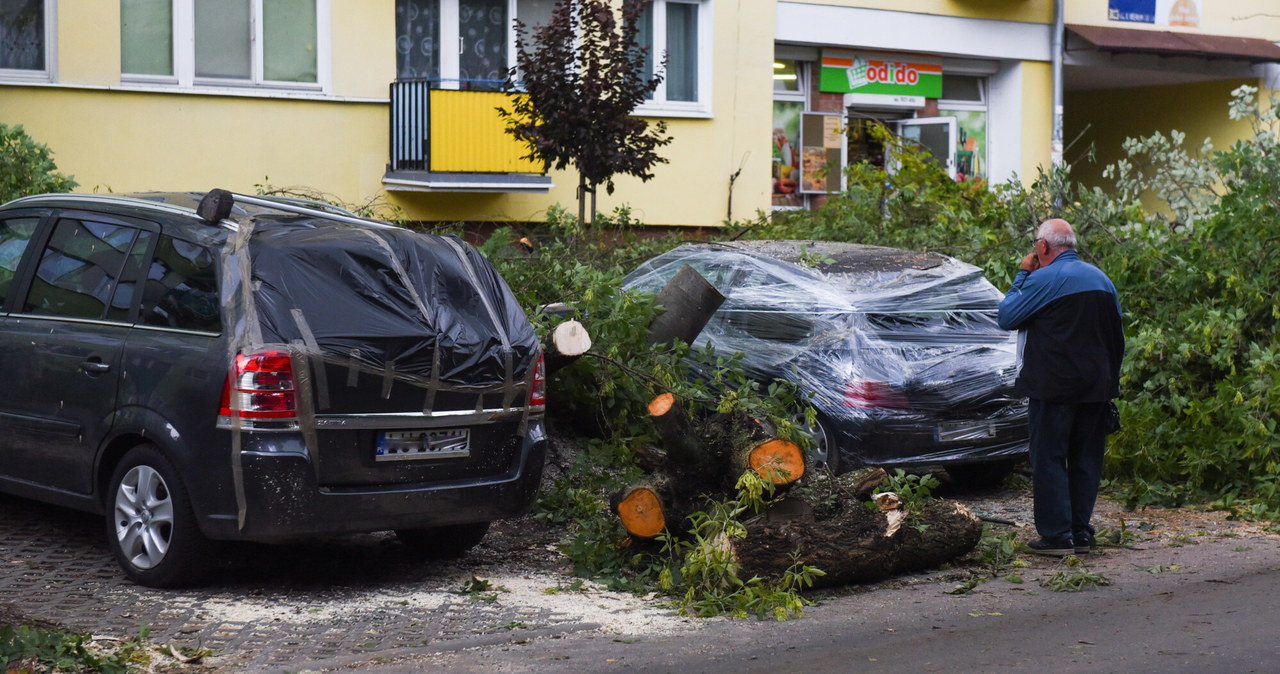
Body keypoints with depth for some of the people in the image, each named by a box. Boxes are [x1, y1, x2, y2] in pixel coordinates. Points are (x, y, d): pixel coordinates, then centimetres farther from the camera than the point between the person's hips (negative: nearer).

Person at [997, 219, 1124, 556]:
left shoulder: (1044, 279, -12)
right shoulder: (1101, 279, 12)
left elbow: (1006, 317, -5)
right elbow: (1117, 337, 17)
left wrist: (1021, 275, 4)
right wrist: (1110, 382, 23)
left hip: (1054, 387, -7)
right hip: (1095, 388, 7)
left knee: (1049, 459, -1)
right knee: (1086, 459, 11)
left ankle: (1057, 535, -4)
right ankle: (1081, 532, 13)